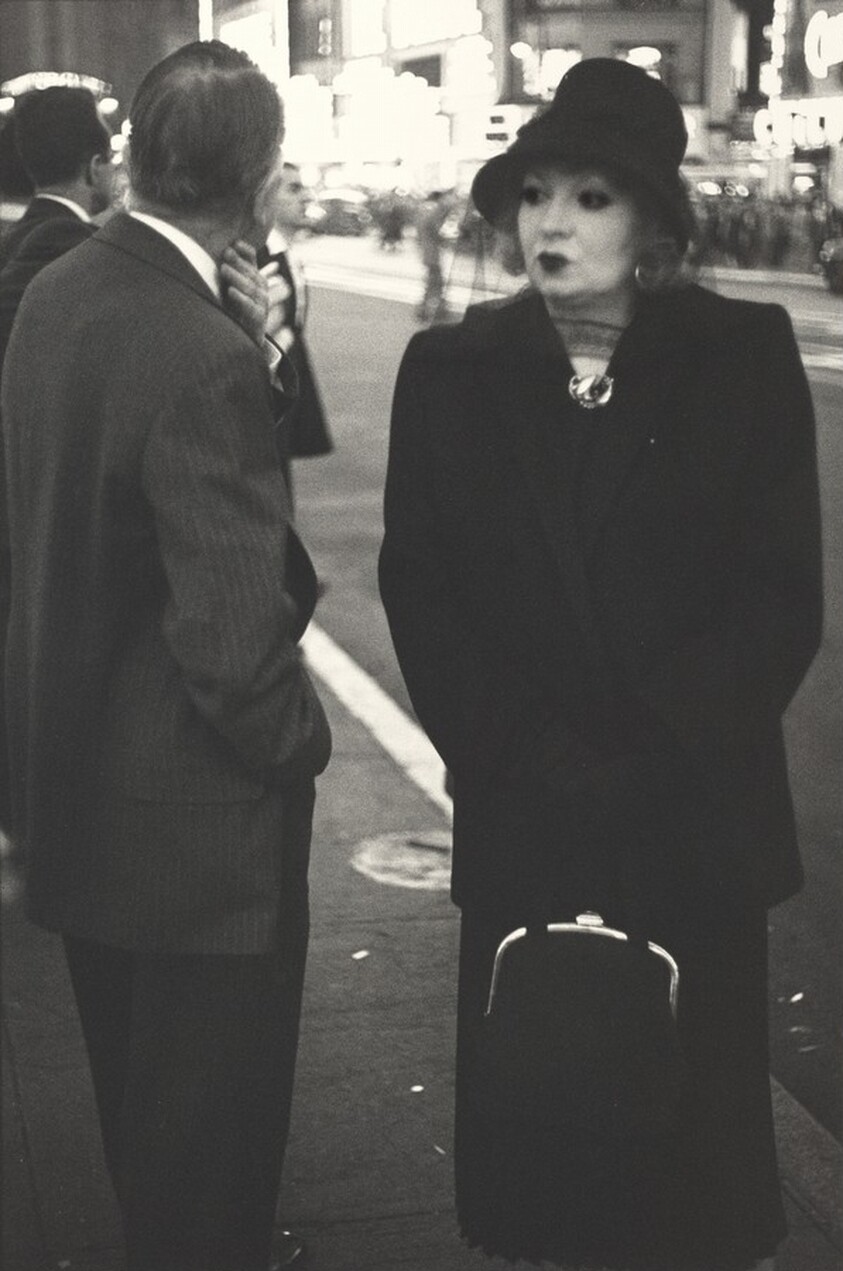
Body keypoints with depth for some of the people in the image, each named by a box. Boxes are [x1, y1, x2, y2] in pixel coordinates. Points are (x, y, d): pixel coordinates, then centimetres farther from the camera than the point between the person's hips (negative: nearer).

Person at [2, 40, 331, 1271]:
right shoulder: (204, 358, -28)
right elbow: (234, 642, -29)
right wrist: (300, 743, -9)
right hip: (193, 813, -9)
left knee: (137, 1087, 28)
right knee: (213, 1099, 14)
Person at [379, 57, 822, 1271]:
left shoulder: (743, 356, -3)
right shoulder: (452, 369, 1)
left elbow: (784, 596, -6)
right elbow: (419, 588, -1)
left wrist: (656, 756, -13)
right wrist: (513, 755, -11)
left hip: (697, 823, -1)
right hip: (522, 825, 1)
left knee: (691, 1115, 10)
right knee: (539, 1125, 9)